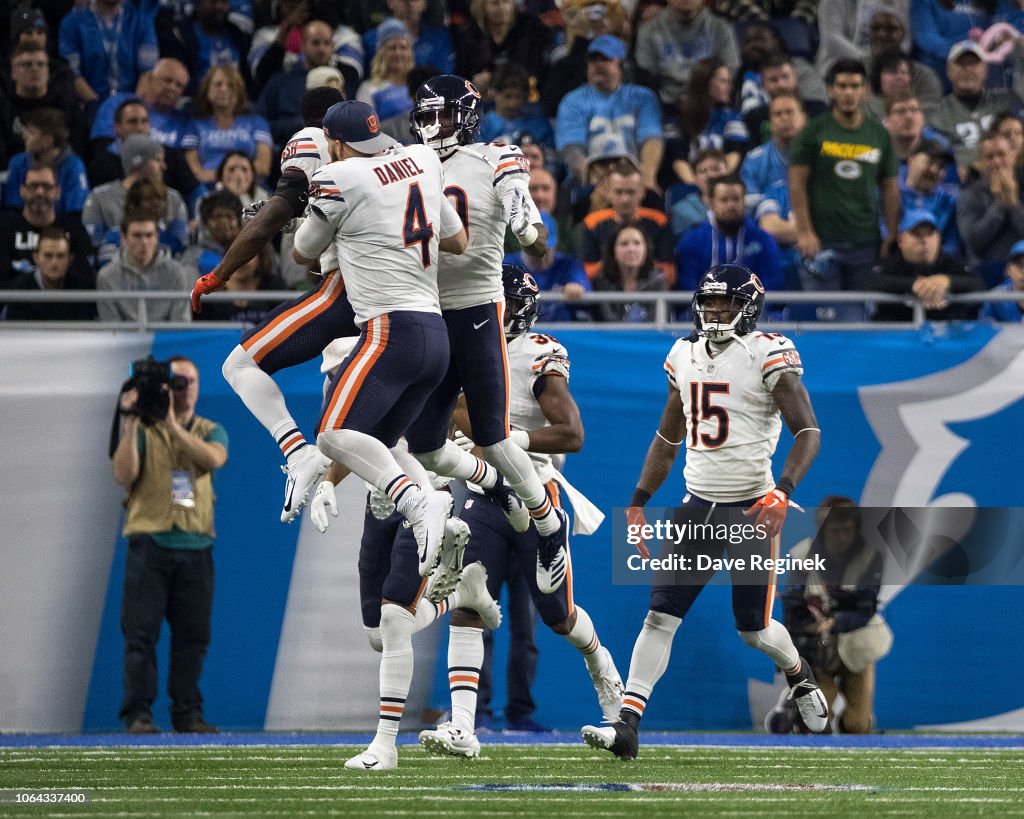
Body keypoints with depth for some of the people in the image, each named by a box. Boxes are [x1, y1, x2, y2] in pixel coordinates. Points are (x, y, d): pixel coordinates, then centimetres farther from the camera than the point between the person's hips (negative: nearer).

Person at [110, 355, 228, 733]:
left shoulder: (210, 431, 12)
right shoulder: (142, 430, 7)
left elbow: (214, 458, -12)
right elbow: (123, 475, -7)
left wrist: (173, 425, -16)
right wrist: (130, 424, -12)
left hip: (195, 549, 2)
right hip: (149, 543, -2)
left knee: (192, 634, 2)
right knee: (142, 631, -6)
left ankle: (188, 712, 9)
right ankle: (138, 713, -5)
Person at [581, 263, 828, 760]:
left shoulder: (768, 356, -10)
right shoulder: (685, 356, 9)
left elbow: (808, 433, -13)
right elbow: (668, 437, 20)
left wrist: (783, 491, -28)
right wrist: (638, 502, 15)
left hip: (751, 510, -5)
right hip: (697, 507, 5)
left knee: (754, 629, 4)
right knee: (660, 616, -6)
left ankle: (799, 676, 37)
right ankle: (627, 727, -10)